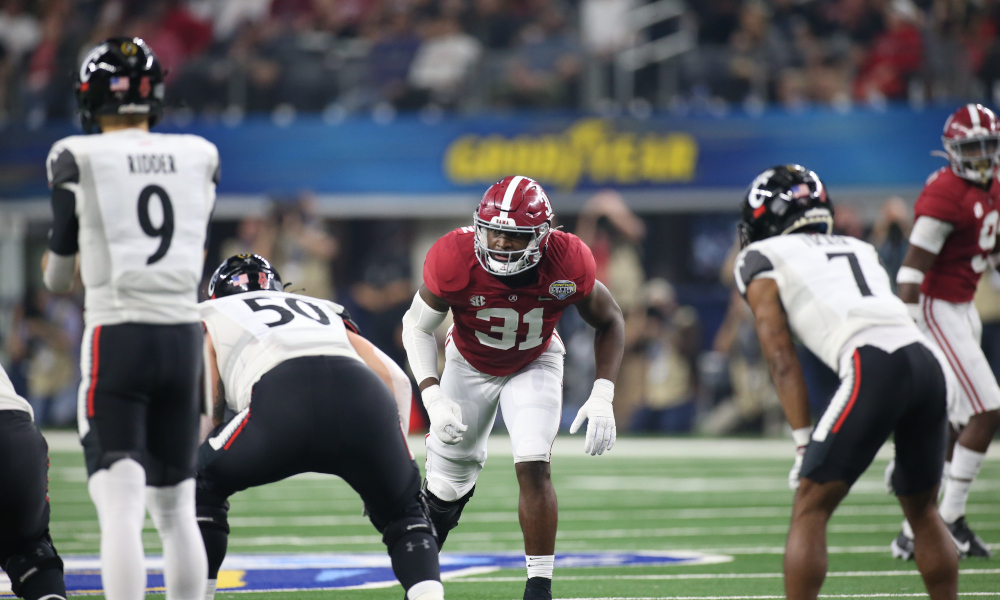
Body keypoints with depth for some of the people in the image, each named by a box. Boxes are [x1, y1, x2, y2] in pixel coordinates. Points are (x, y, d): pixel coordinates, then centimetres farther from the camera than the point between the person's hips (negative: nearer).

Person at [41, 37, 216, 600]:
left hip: (117, 336, -4)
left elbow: (58, 278, 7)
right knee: (176, 506, 14)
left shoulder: (80, 159, -3)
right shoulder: (200, 158, 7)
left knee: (121, 506, -10)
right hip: (183, 335, 4)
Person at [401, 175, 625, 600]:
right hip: (469, 365, 1)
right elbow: (418, 327, -14)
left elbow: (609, 321, -11)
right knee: (447, 488, 6)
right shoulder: (454, 259, -32)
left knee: (533, 467, -22)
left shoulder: (566, 265, -31)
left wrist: (602, 397, -21)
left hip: (534, 366, -1)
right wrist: (432, 396, -27)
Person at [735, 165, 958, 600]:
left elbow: (783, 363, 9)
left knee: (810, 509, 1)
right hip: (930, 363, 6)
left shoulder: (762, 260, 16)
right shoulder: (860, 250, 33)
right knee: (922, 508, 23)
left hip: (874, 368, -6)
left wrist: (804, 444, 8)